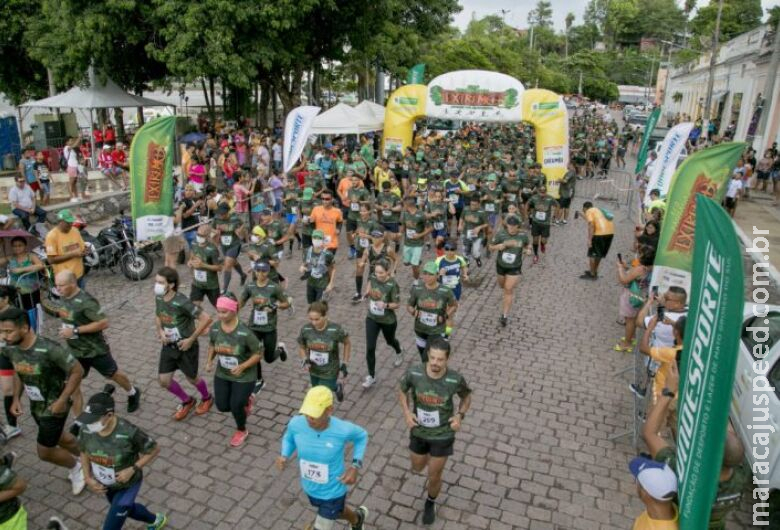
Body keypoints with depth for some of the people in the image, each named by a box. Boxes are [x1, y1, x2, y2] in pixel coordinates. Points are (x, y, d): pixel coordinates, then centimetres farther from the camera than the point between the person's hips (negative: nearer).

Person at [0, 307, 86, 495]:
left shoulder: (49, 350, -34)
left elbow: (77, 371, -25)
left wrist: (62, 400, -24)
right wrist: (16, 398, 0)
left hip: (53, 408, -7)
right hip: (35, 406, 7)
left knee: (44, 452, 4)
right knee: (60, 438, 25)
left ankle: (76, 467, 31)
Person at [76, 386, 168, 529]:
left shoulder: (128, 432, -36)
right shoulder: (86, 430, -22)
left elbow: (154, 449, -22)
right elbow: (84, 453, 0)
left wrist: (132, 470, -27)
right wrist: (88, 478, -10)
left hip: (128, 485, -6)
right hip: (106, 484, 6)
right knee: (126, 509, 31)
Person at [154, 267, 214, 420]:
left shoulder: (182, 302, -27)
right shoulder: (158, 298, -6)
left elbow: (206, 319, -27)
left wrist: (191, 339, -22)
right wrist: (160, 331, -4)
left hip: (186, 347, -6)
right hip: (168, 346, 6)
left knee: (192, 378, 12)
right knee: (164, 381, 7)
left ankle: (207, 398, 42)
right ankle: (187, 401, 33)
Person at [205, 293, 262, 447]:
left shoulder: (245, 332, -28)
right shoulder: (214, 328, -13)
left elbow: (258, 353, -19)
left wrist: (242, 366, -29)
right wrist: (210, 360, -8)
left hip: (244, 377, -5)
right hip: (222, 374, 5)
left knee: (235, 405, -3)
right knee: (222, 406, 8)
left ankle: (241, 431, 31)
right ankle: (246, 400, 42)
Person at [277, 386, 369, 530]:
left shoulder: (342, 430, -34)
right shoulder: (296, 423, -26)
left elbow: (361, 436, -10)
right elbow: (288, 438, -1)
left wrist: (356, 466, -21)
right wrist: (284, 457, -21)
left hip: (333, 492, -4)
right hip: (310, 488, 4)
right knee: (336, 512, 31)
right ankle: (357, 518, 66)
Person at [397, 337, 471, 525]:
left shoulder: (455, 379, -26)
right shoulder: (414, 373, -25)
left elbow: (466, 397, -3)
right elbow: (402, 390, -3)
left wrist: (460, 415, -18)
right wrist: (407, 413, -15)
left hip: (443, 434, -2)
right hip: (418, 431, 2)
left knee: (434, 477, 12)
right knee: (418, 468, 24)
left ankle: (430, 503, 46)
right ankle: (428, 455, 61)